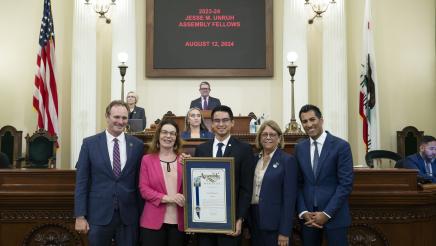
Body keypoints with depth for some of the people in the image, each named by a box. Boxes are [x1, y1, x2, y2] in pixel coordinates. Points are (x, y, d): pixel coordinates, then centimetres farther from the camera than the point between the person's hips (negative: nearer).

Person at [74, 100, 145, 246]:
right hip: (99, 215, -1)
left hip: (129, 216, 1)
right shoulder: (90, 143, -1)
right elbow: (81, 182, -2)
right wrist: (80, 216, -6)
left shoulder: (137, 145, 2)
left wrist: (142, 213, 5)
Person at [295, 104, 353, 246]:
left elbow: (346, 184, -10)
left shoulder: (341, 146, -6)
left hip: (334, 215, -3)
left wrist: (327, 213, -13)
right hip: (308, 217, 3)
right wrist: (303, 212, -5)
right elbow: (298, 184, 6)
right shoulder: (299, 148, 7)